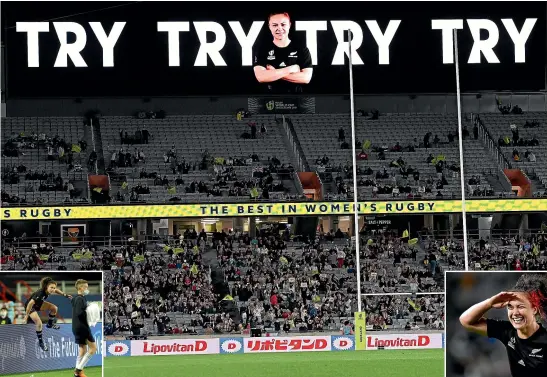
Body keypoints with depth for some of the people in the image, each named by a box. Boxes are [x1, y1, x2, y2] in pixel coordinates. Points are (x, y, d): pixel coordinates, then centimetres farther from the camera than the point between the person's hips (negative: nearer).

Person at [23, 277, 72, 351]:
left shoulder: (48, 291, -18)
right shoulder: (40, 293, -41)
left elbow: (56, 290, 7)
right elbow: (30, 303, -39)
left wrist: (64, 295, -1)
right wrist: (26, 316, -36)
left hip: (39, 304, 7)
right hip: (30, 306, -7)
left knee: (54, 308, -5)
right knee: (39, 323, -19)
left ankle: (50, 324, 19)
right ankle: (40, 342, -1)